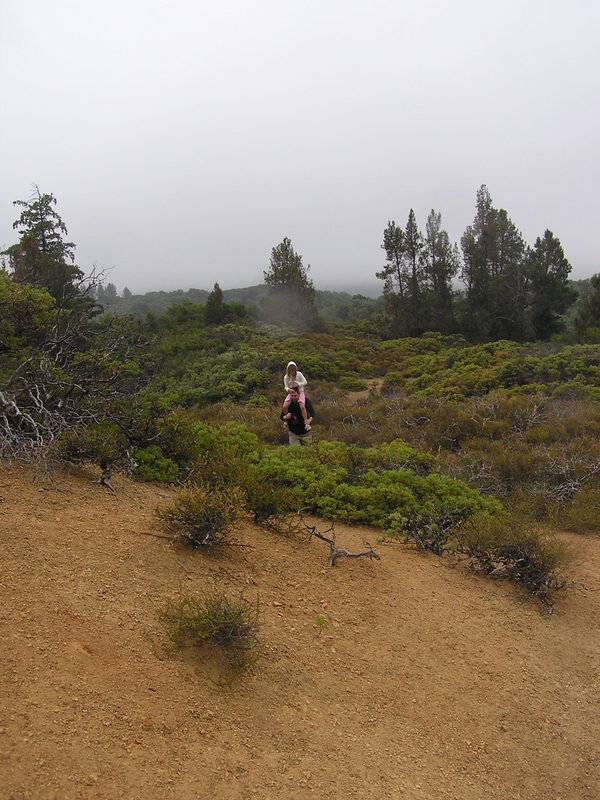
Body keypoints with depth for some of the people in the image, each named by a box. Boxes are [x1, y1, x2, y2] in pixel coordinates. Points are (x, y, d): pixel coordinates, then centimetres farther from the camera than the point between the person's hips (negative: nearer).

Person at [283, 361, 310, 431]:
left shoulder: (299, 374, -9)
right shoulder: (286, 377, -4)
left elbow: (305, 382, -8)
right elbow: (286, 387, -4)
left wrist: (298, 384, -25)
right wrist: (288, 389, -28)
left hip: (300, 392, -2)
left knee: (302, 407, -26)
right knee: (284, 407, -18)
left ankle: (306, 423, -14)